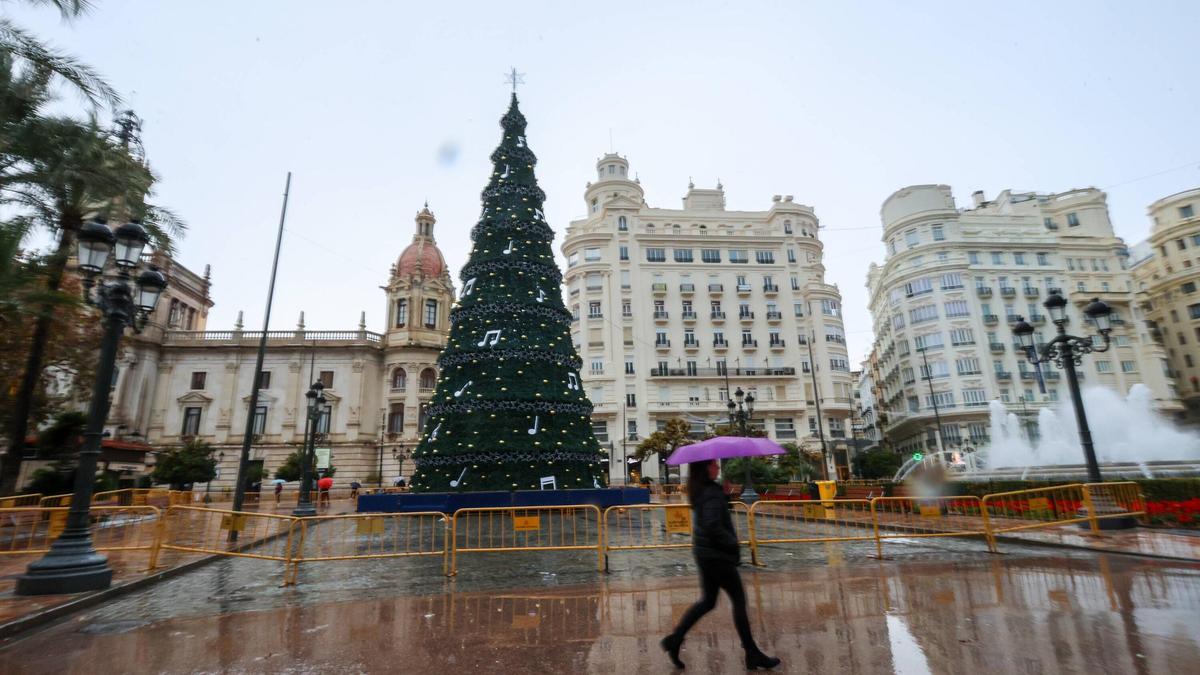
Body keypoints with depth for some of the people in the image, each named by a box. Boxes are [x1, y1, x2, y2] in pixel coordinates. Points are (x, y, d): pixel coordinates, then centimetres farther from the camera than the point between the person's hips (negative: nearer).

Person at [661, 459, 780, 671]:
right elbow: (713, 526, -30)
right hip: (717, 555, -9)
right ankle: (752, 654, 19)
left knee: (707, 601, 17)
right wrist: (733, 544, -16)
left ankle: (675, 639, 17)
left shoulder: (699, 491, 7)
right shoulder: (712, 492, -22)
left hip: (704, 553, 9)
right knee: (739, 600, 6)